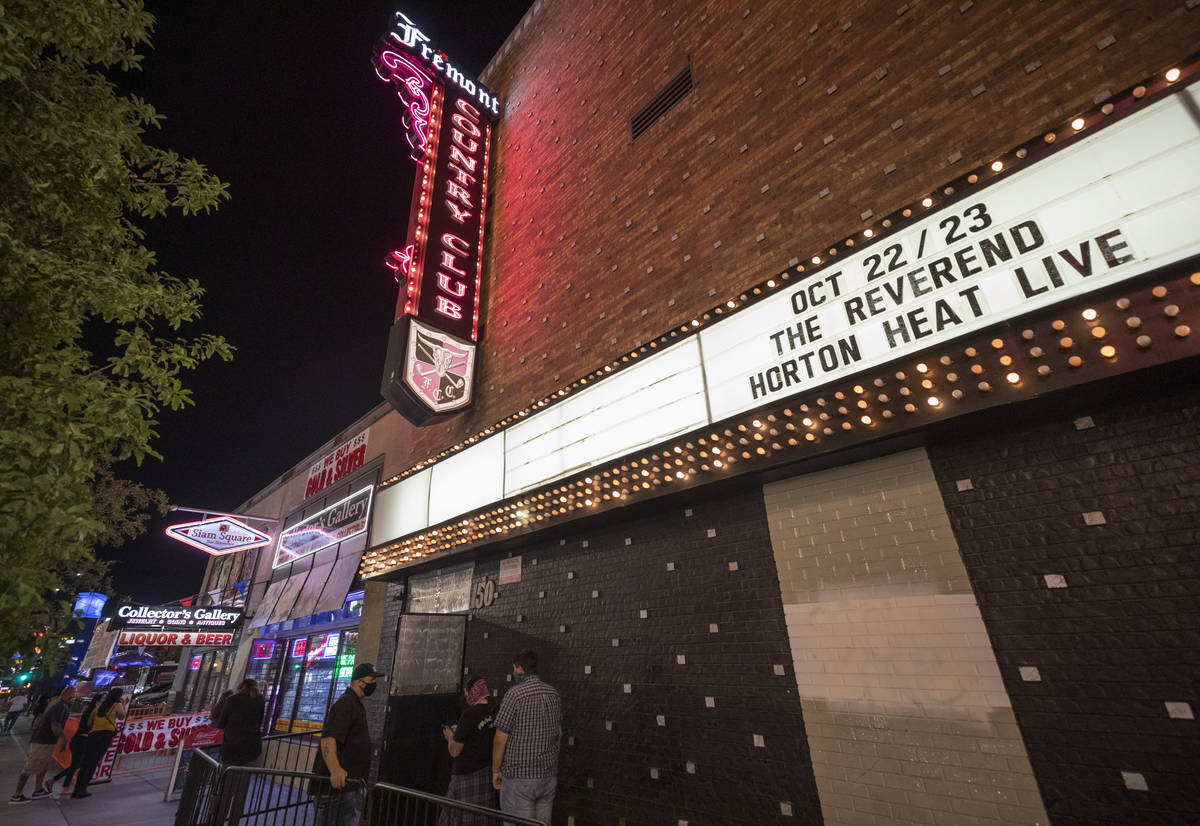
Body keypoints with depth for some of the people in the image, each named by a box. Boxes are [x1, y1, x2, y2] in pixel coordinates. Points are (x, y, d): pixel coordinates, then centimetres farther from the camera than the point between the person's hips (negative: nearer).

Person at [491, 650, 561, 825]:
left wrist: (495, 770, 1)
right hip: (549, 775, 6)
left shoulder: (514, 694, -15)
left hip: (519, 776, -6)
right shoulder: (553, 693, 4)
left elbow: (500, 739, -12)